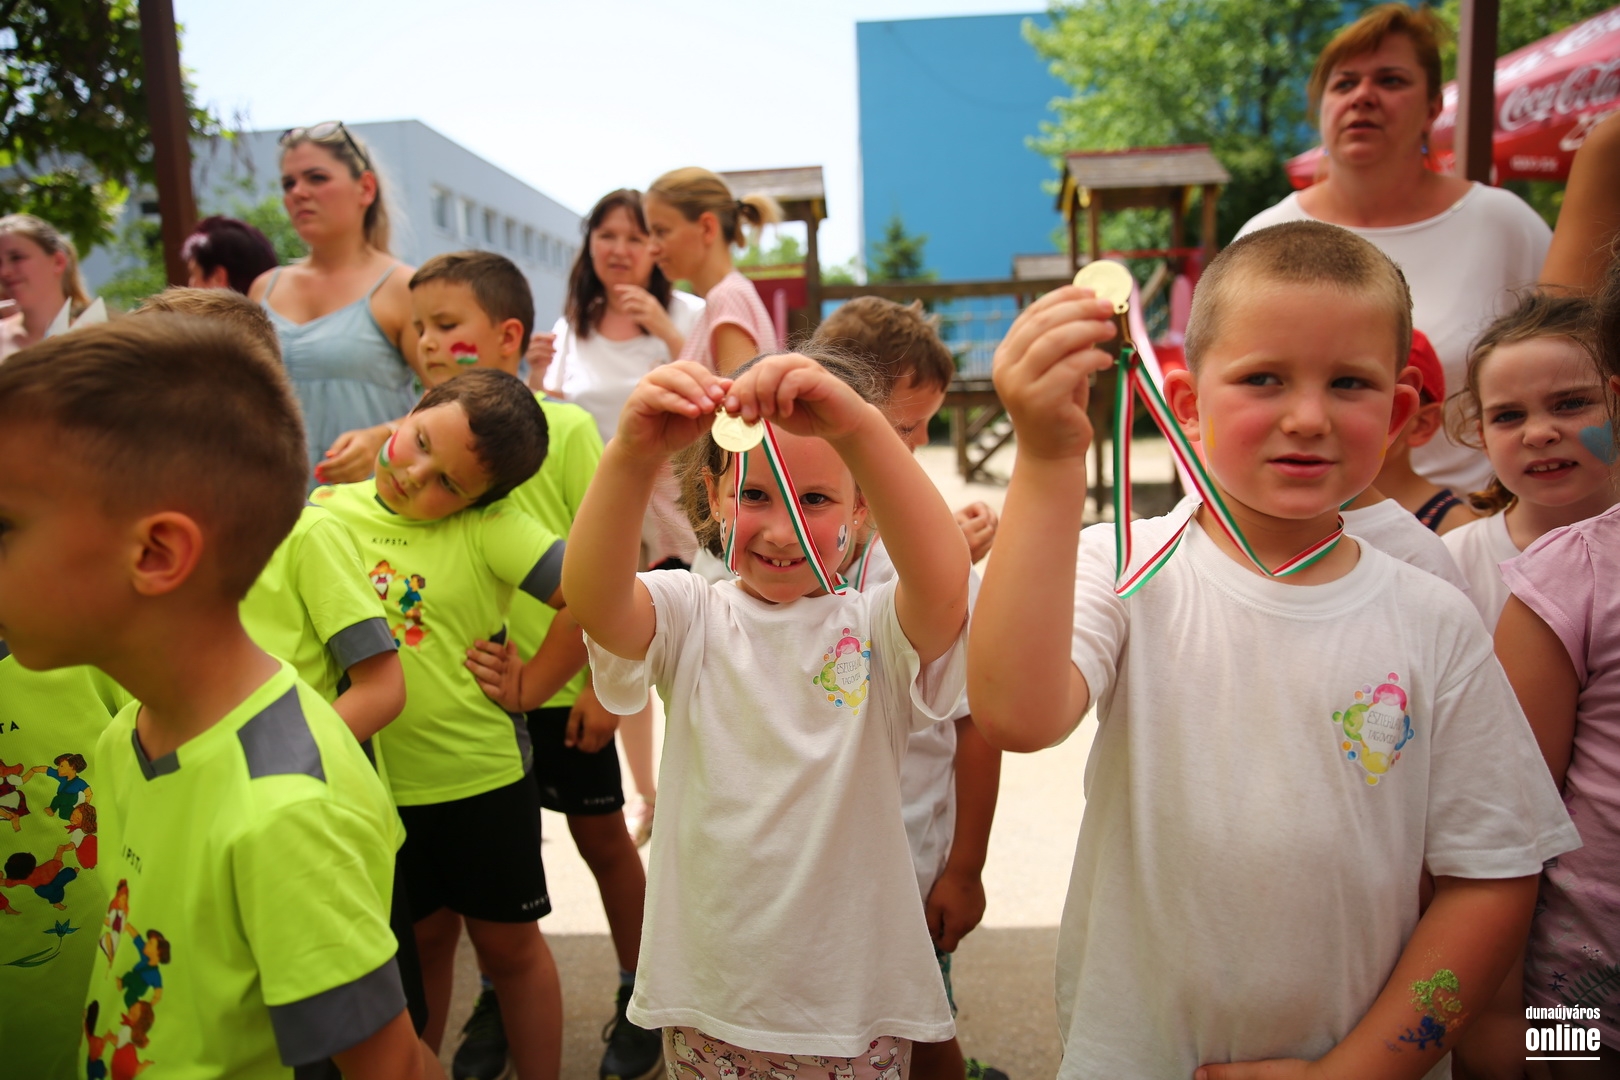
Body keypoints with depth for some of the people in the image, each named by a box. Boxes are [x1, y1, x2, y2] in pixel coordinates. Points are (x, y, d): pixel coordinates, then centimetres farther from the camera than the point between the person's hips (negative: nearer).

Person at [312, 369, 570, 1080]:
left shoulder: (487, 527, -16)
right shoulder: (327, 510, -3)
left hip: (483, 776, -3)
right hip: (382, 780, 3)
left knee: (507, 942, 14)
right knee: (425, 935, 20)